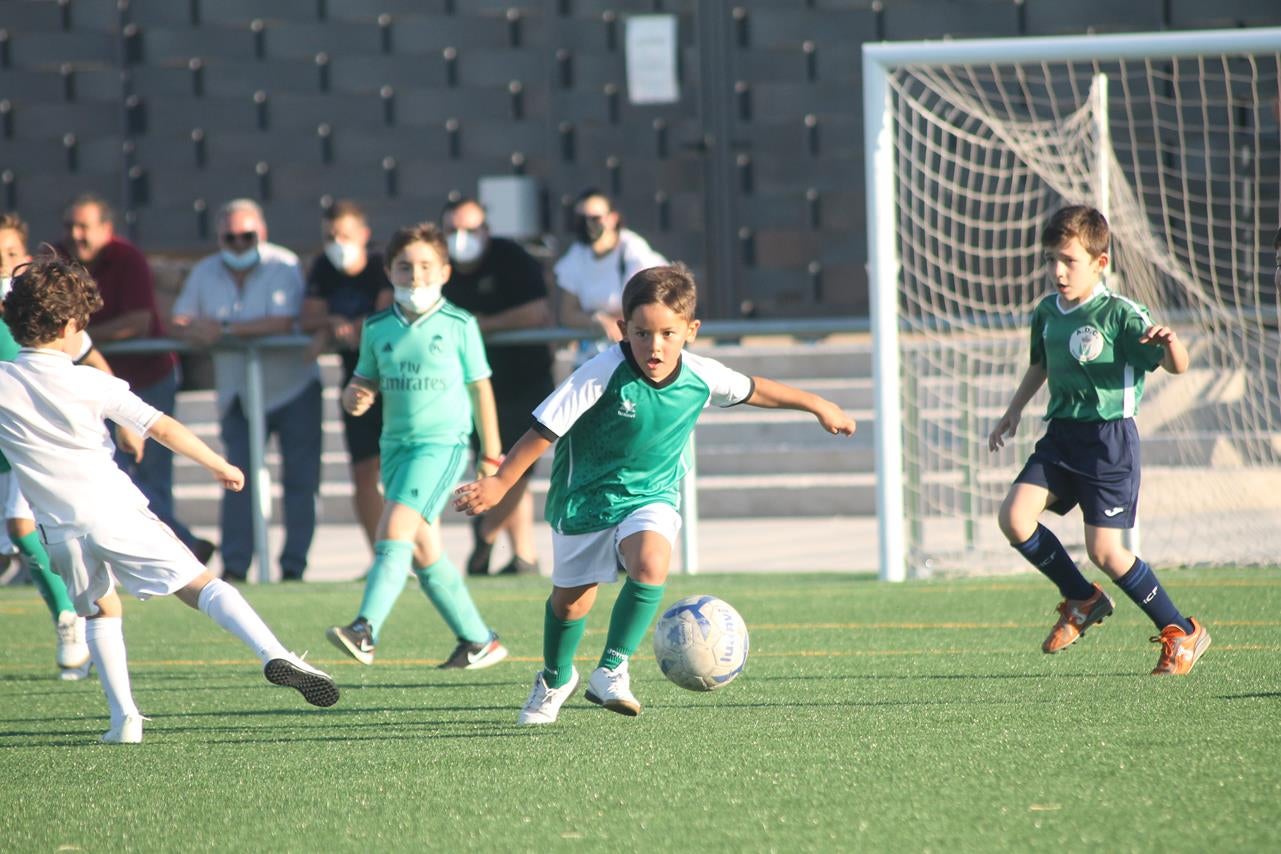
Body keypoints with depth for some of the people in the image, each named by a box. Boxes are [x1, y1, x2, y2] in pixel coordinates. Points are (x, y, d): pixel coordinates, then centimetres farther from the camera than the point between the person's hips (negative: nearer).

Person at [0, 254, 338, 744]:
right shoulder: (90, 385, 0)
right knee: (199, 585, -2)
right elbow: (163, 428, -1)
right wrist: (219, 465, 10)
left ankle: (123, 717, 11)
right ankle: (275, 655, -23)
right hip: (116, 510, -2)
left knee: (99, 611, 25)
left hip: (62, 528, 2)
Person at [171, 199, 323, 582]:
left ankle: (294, 565, 3)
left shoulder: (283, 267, -12)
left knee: (300, 479, -2)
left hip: (292, 388, -3)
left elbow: (283, 323, -24)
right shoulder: (204, 273, 3)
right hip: (238, 391, 3)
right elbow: (181, 322, 3)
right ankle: (234, 565, -5)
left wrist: (225, 329, -24)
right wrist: (194, 331, -22)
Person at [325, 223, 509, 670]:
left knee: (395, 529, -21)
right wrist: (354, 397, -9)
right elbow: (365, 382, 16)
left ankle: (365, 632, -30)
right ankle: (478, 641, 18)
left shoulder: (459, 325, -2)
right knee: (424, 551, 6)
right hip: (396, 444, 6)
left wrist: (490, 455, 6)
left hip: (444, 442, -5)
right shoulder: (377, 328, 8)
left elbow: (480, 389, 4)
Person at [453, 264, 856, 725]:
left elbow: (752, 389, 8)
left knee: (650, 565, -29)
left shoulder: (701, 378, -13)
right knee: (570, 601, 10)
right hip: (586, 498, -2)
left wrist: (818, 406, 18)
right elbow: (545, 429, -21)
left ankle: (612, 670, -15)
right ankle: (555, 679, 42)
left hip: (651, 497, 2)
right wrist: (499, 483, -22)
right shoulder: (603, 374, -26)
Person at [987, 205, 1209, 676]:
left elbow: (1176, 366, -19)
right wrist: (1014, 411, 29)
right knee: (1014, 517, -11)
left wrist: (1171, 345, -41)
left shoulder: (1119, 314, -13)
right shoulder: (1046, 313, 7)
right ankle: (1083, 600, 11)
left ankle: (1183, 633, 9)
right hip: (1061, 435, 7)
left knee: (1105, 551, -9)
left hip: (1110, 438, -6)